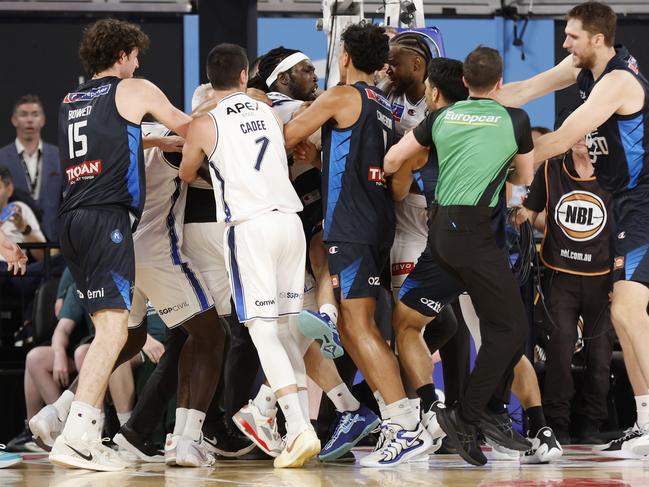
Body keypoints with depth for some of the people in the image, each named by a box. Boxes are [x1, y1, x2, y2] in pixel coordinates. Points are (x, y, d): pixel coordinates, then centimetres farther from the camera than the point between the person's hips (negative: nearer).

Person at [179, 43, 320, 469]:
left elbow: (186, 175, 16)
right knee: (283, 328, 14)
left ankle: (299, 430, -19)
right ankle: (303, 427, 10)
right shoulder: (269, 114, 12)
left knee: (263, 330, -6)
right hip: (290, 219, 5)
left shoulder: (204, 126, -2)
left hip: (251, 226, -5)